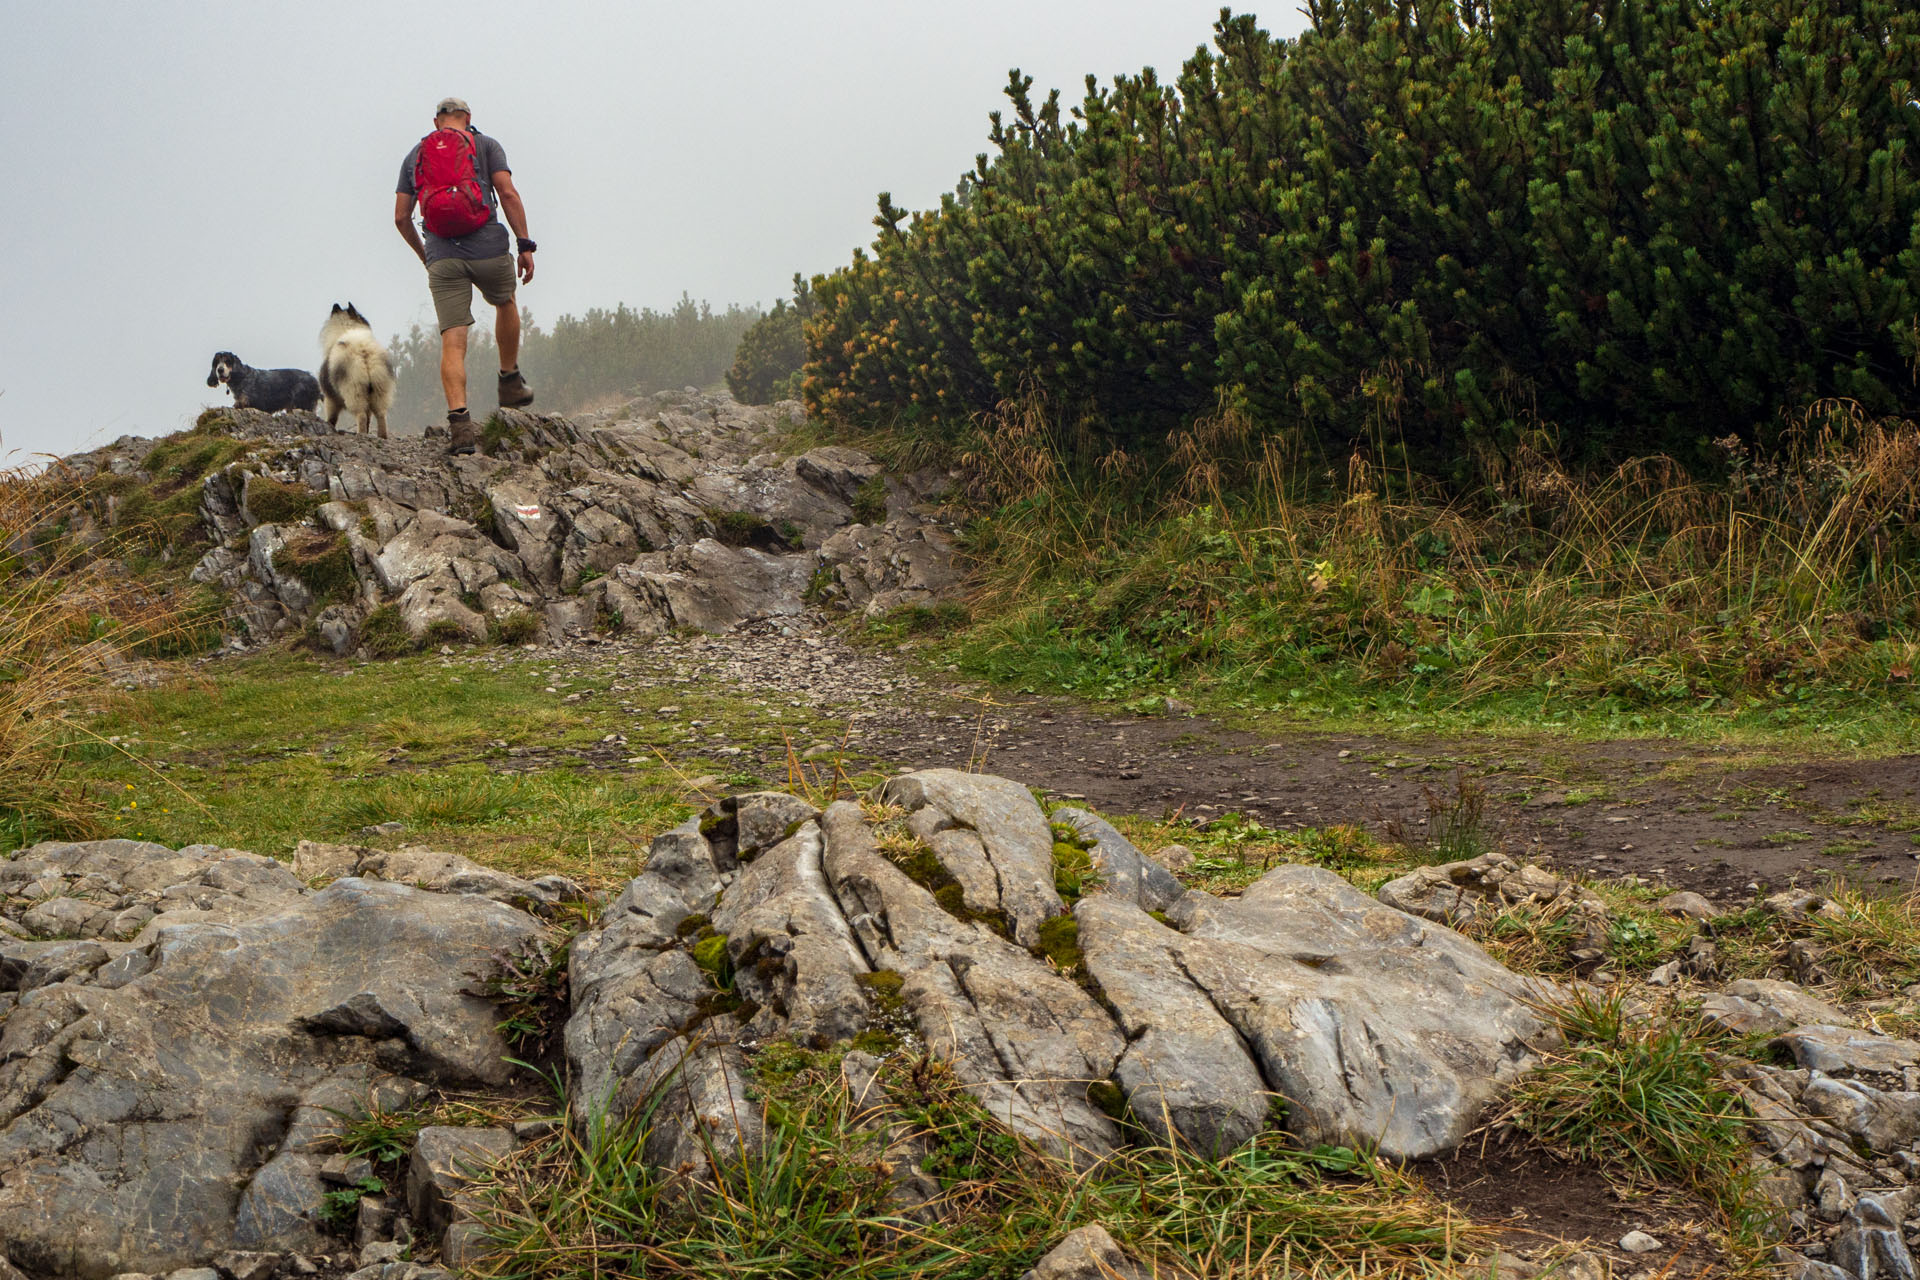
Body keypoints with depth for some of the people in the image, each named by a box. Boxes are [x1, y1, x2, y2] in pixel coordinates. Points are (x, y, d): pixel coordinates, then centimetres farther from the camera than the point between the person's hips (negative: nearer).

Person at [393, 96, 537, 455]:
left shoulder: (414, 155, 18)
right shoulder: (486, 145, 10)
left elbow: (401, 217, 15)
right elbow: (508, 194, -4)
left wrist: (424, 255, 29)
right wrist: (525, 245, -2)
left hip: (441, 257, 1)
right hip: (488, 249, -1)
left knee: (452, 343, -3)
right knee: (505, 303, 30)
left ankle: (459, 423, -17)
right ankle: (510, 383, 37)